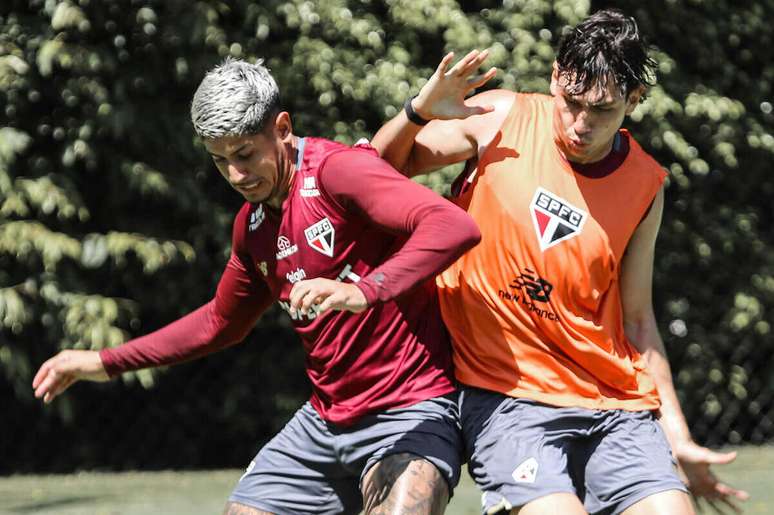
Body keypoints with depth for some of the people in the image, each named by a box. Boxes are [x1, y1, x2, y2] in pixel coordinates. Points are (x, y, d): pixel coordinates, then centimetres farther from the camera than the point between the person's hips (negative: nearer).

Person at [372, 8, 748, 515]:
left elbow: (636, 320, 10)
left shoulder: (646, 186, 3)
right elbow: (381, 167, 9)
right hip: (505, 393, -3)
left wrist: (679, 440, 8)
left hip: (616, 405, 3)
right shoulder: (500, 119, -3)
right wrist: (420, 112, -12)